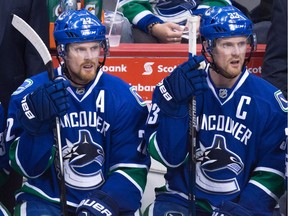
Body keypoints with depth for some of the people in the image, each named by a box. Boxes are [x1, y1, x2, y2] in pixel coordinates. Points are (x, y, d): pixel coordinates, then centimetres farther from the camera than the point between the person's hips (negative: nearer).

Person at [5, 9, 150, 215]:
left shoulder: (123, 97, -3)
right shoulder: (31, 92, -5)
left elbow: (132, 167, -3)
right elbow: (26, 166, -7)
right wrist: (37, 125, -24)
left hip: (109, 199, 2)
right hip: (47, 197, -1)